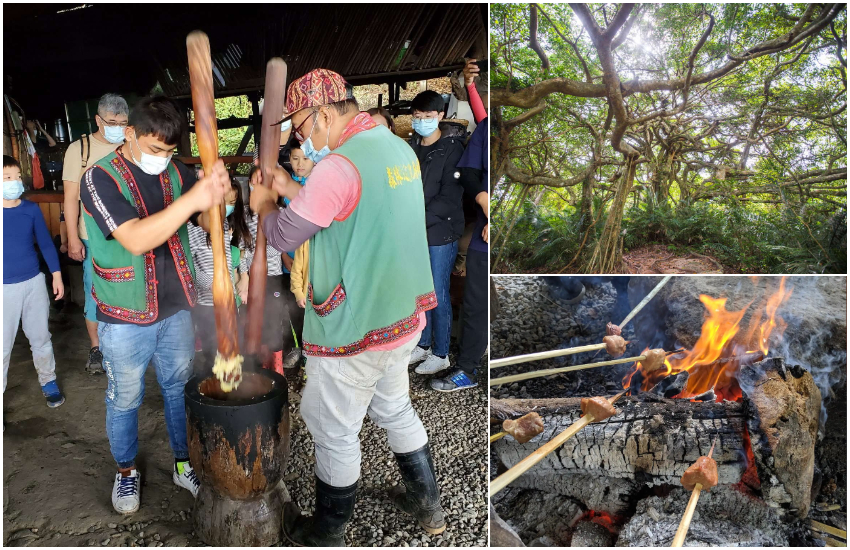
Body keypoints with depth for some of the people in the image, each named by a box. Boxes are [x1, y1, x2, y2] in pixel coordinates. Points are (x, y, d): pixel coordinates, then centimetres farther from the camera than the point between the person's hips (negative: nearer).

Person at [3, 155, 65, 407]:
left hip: (34, 282, 2)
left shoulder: (31, 209, -4)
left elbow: (45, 243, 6)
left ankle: (48, 381, 32)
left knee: (40, 337, 15)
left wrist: (56, 275, 5)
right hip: (5, 288, -2)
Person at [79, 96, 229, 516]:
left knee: (180, 389, 16)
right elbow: (136, 239, -30)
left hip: (175, 309, 4)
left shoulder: (175, 173, 0)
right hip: (125, 319, -4)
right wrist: (192, 198, -42)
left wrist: (218, 193, -27)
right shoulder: (100, 178, -16)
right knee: (125, 400, 14)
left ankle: (184, 464, 35)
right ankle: (126, 472, 36)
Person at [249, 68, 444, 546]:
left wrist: (263, 204, 6)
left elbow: (284, 236, -14)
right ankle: (428, 504, 42)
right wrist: (291, 190, 13)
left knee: (335, 434, 11)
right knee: (395, 409, 26)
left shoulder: (340, 166, -23)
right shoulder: (401, 149, 4)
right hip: (404, 317, 8)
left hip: (352, 332, -8)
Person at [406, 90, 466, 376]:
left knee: (438, 294, 1)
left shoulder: (452, 148, -10)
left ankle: (441, 354, 15)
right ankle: (423, 345, 30)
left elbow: (450, 196, -16)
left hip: (441, 233, -6)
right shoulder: (411, 147, 9)